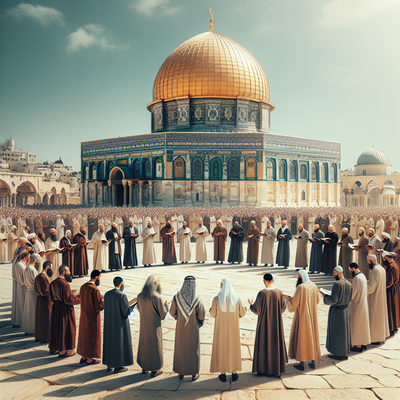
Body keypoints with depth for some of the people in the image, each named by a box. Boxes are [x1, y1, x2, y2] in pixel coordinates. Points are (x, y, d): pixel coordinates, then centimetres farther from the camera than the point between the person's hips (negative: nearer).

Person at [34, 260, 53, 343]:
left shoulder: (38, 276, 7)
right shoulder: (44, 278, -23)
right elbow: (46, 291, -24)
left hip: (39, 299, 9)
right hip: (45, 300, -9)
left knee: (39, 318, 17)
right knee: (46, 319, 2)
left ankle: (38, 337, 27)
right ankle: (44, 338, 11)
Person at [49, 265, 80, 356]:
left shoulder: (53, 283, 5)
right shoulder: (64, 283, -22)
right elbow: (68, 299, -22)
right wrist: (79, 298, -9)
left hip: (56, 307, 8)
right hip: (65, 309, -8)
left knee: (56, 326, 19)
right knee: (66, 328, 2)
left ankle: (54, 347, 31)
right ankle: (63, 350, 8)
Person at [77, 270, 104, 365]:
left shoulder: (83, 287, 3)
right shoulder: (95, 289, -23)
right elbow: (98, 305, -21)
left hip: (84, 316, 8)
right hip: (92, 317, -8)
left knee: (84, 334, 17)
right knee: (92, 336, 4)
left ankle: (83, 357, 27)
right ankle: (89, 359, 13)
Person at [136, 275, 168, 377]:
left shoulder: (140, 296, -6)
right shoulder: (157, 297, -24)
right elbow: (163, 314, -15)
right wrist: (165, 306, 3)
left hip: (143, 325, 5)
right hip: (154, 326, -5)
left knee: (144, 345, 20)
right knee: (155, 346, 10)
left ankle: (144, 368, 33)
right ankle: (155, 370, 21)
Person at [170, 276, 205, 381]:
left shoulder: (177, 297, -15)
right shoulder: (197, 299, -20)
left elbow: (172, 312, -7)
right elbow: (201, 314, -15)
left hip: (180, 328, 2)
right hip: (193, 329, -2)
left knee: (180, 349, 19)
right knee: (193, 350, 14)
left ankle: (181, 372, 30)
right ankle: (194, 374, 24)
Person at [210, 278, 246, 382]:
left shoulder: (216, 299, -15)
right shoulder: (237, 299, -9)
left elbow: (213, 314, -7)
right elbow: (241, 314, -1)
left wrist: (211, 309, 16)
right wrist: (245, 309, 22)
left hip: (221, 328, -1)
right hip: (233, 329, 1)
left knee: (221, 349, 12)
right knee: (234, 349, 15)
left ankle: (223, 374, 18)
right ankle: (234, 373, 23)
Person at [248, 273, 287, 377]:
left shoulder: (262, 293, -17)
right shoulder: (279, 292, -7)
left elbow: (257, 309, -14)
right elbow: (283, 307, -1)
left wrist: (251, 305, 7)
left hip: (264, 322, -3)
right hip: (276, 322, 3)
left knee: (264, 344, 8)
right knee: (276, 343, 15)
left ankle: (263, 368, 14)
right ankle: (277, 367, 22)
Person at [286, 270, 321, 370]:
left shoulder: (300, 287, -20)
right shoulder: (313, 286, 2)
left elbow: (294, 303, -18)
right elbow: (317, 301, 13)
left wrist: (288, 298, 2)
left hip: (302, 316, -7)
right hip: (312, 316, 7)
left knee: (301, 338, 3)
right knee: (311, 337, 15)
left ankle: (301, 363, 9)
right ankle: (313, 362, 20)